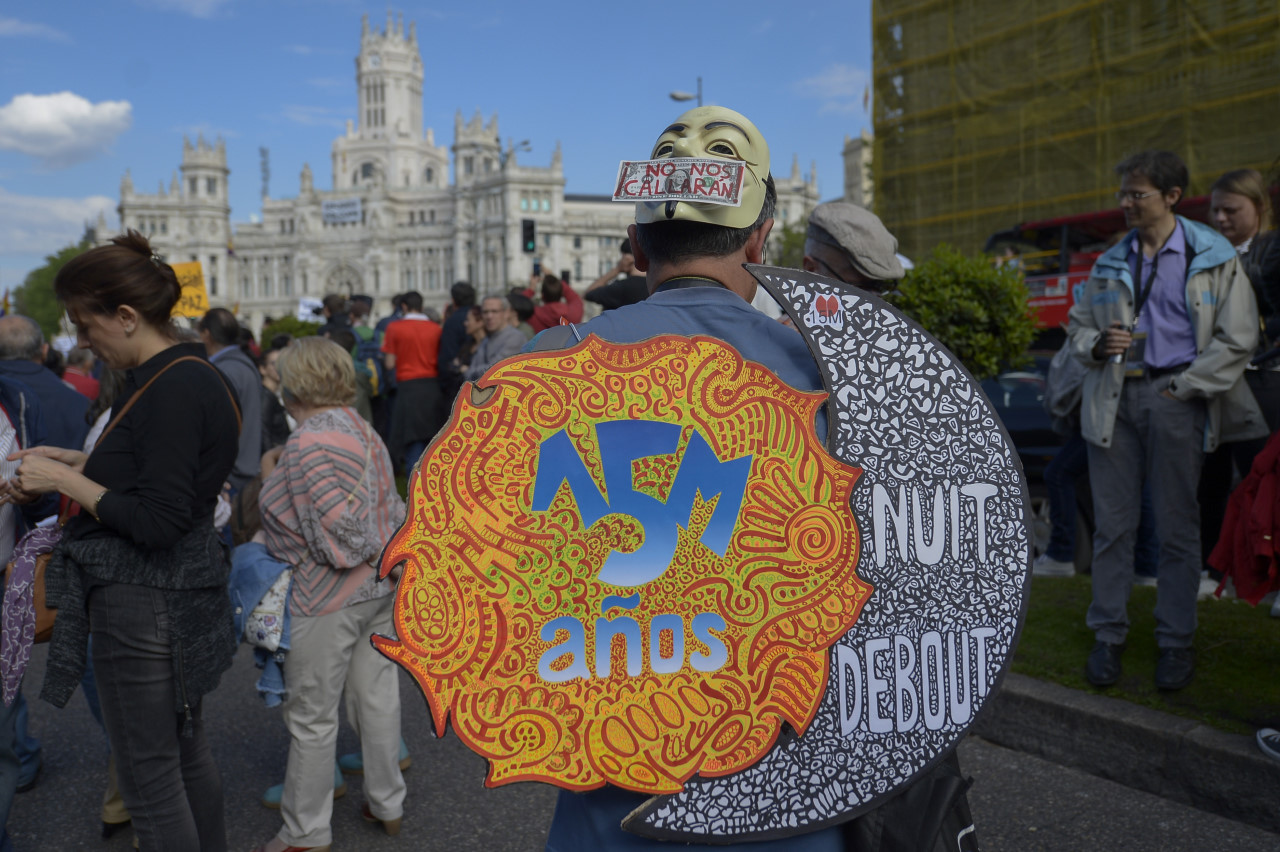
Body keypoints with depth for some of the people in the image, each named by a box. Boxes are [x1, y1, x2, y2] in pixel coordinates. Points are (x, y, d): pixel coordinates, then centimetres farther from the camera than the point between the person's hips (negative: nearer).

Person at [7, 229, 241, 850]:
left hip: (144, 605, -10)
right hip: (177, 591, 10)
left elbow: (157, 521, -23)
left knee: (150, 776, 3)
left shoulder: (173, 390, -21)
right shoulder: (182, 374, 9)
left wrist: (66, 482, -14)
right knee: (186, 753, 21)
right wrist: (69, 460, 12)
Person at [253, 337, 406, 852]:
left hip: (332, 594, -9)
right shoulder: (361, 429, 8)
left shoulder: (309, 445, -20)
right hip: (382, 582, 9)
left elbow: (337, 527, -23)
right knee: (377, 695, 18)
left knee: (312, 716, 6)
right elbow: (388, 507, 8)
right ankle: (388, 805, 31)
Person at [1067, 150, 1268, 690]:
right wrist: (1096, 344, -2)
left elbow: (1238, 337, -1)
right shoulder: (1110, 262, 13)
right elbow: (1076, 322, 20)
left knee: (1177, 527, 3)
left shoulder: (1212, 256, 2)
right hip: (1114, 398, 3)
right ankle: (1108, 634, 14)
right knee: (1112, 523, 4)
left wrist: (1182, 386, -7)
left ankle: (1176, 641, 15)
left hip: (1176, 398, -3)